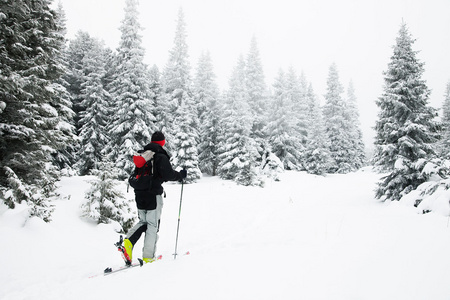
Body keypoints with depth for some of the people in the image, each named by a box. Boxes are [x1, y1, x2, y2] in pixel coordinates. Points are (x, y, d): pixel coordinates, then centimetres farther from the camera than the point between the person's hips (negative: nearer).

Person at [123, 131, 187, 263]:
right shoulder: (161, 157, -11)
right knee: (153, 225, 4)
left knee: (143, 221, 21)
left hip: (139, 195, 7)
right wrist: (181, 175, -2)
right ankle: (148, 256, 6)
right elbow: (169, 175, -18)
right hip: (153, 195, -6)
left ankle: (129, 240, -1)